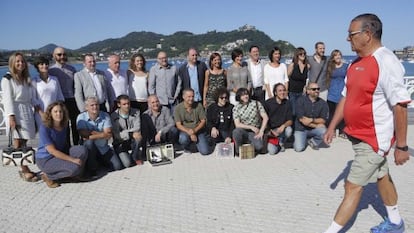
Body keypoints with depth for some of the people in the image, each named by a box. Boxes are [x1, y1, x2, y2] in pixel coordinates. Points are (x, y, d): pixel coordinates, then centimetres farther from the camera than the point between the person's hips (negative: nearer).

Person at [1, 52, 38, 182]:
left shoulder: (26, 79, 17)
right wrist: (11, 117, -15)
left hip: (27, 112, 6)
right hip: (15, 113, -6)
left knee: (24, 143, 6)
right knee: (18, 143, -6)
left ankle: (24, 170, 12)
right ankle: (26, 171, -7)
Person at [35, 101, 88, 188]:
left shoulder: (64, 126, 0)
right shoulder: (44, 128, -20)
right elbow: (52, 151, -23)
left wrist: (73, 153, -2)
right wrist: (72, 159, -25)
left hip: (61, 154, 6)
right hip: (45, 160, -6)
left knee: (82, 150, -17)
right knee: (74, 168, -27)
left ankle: (76, 175, 2)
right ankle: (48, 176, -3)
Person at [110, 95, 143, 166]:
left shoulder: (136, 112, -4)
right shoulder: (113, 116, -10)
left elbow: (137, 128, -15)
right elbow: (116, 135, -17)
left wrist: (124, 132, -24)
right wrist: (131, 134, -27)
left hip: (133, 142, 2)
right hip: (121, 144, -2)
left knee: (138, 137, -32)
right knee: (127, 164, -23)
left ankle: (136, 157, -7)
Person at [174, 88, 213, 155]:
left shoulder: (198, 106, -4)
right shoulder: (178, 108, -6)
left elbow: (203, 121, -1)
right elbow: (178, 125, -9)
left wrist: (195, 130, -19)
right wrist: (189, 133, -23)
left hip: (198, 131, 1)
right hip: (185, 131, -1)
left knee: (205, 152, -16)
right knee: (183, 139, -37)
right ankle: (188, 149, 1)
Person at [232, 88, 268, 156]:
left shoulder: (256, 103, -1)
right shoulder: (236, 108, -1)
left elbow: (265, 118, -5)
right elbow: (237, 124, -8)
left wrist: (261, 131, -15)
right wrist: (251, 127, -17)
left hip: (255, 133, 0)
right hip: (243, 132, 0)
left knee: (259, 146, -30)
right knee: (236, 131, -36)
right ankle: (238, 150, -9)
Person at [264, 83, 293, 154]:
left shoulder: (287, 103, -2)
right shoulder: (268, 103, -8)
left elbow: (290, 121, -4)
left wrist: (283, 125, -26)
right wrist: (269, 131, -16)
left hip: (282, 129, 3)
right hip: (270, 130, -2)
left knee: (289, 130, -33)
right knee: (272, 151, -22)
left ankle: (280, 141, 0)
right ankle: (273, 142, 15)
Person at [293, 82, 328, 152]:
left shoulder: (323, 103, -3)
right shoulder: (301, 101, -9)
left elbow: (323, 120, -7)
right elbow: (302, 119, -15)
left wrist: (312, 120, -24)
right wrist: (317, 125, -15)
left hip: (314, 129, 2)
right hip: (301, 129, -2)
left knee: (324, 132, -29)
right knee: (299, 148, -18)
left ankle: (313, 142, 4)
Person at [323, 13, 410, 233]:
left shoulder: (386, 62, -20)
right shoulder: (356, 63, 6)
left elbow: (400, 106, -21)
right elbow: (346, 97, 13)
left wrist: (401, 146, -20)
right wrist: (332, 126, 12)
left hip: (374, 138, -9)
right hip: (358, 136, 9)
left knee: (353, 186, -3)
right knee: (381, 177, 22)